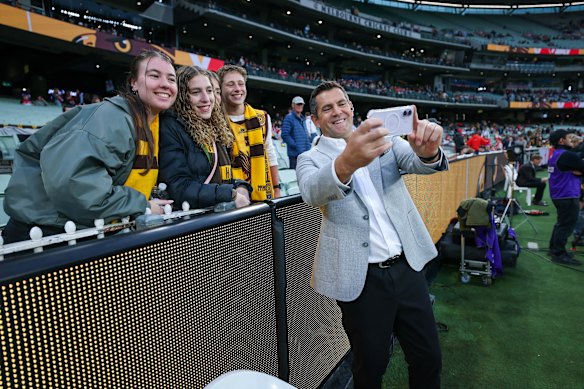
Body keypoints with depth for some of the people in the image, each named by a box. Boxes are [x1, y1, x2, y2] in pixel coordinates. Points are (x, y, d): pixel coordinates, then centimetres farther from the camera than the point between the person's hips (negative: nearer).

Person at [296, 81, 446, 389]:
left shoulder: (384, 139, 7)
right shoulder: (310, 159, -2)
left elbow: (419, 163, -10)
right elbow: (312, 193, -25)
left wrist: (428, 150, -35)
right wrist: (346, 163, -47)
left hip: (407, 266, 3)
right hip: (362, 278, -2)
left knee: (429, 359, 15)